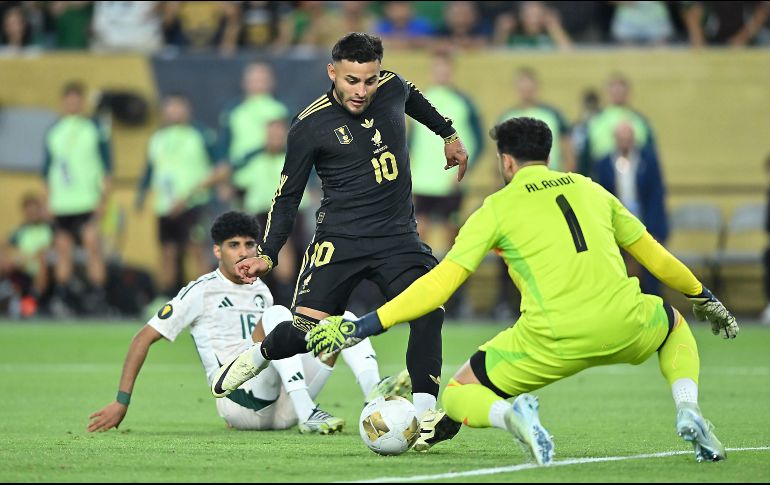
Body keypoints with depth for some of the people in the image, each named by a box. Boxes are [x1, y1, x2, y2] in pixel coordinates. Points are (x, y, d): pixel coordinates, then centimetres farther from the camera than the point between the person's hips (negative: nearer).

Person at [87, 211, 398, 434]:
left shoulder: (260, 291, 21)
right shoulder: (201, 292, 3)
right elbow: (144, 338, 1)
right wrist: (122, 401, -4)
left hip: (279, 410, 6)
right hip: (238, 403, -6)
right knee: (278, 314, -26)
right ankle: (308, 416, -38)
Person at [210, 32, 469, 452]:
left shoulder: (392, 89, 1)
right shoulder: (310, 126, -8)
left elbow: (414, 100, 28)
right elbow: (288, 195, 1)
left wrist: (448, 134, 38)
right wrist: (267, 255, -5)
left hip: (398, 236, 3)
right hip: (340, 239, -3)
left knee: (429, 311, -22)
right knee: (307, 331, -13)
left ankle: (424, 417, -20)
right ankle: (257, 356, 22)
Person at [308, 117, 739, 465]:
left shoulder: (499, 207, 7)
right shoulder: (589, 189, 19)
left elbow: (439, 284, 0)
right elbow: (654, 255, 29)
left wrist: (363, 326, 3)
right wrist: (704, 297, 45)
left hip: (553, 340, -3)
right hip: (622, 324, 3)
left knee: (458, 395, 16)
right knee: (675, 323, 37)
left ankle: (509, 414, -20)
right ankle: (688, 409, 8)